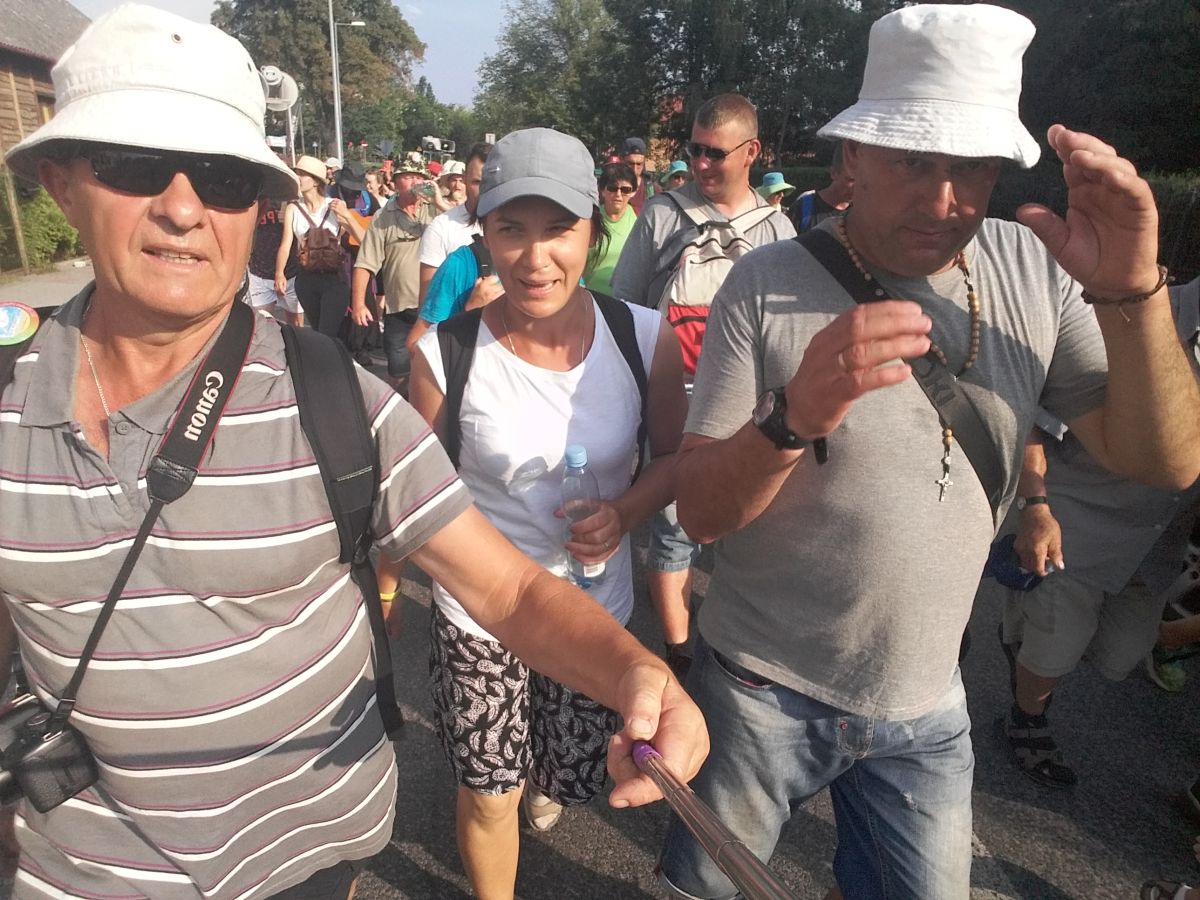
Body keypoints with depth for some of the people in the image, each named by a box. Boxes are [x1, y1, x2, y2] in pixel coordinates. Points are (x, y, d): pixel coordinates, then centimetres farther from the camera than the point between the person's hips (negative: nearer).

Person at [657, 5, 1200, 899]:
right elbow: (701, 512, -17)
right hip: (761, 689, -2)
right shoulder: (768, 285, -16)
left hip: (928, 704, 3)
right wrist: (795, 416, -37)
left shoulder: (1035, 269, -5)